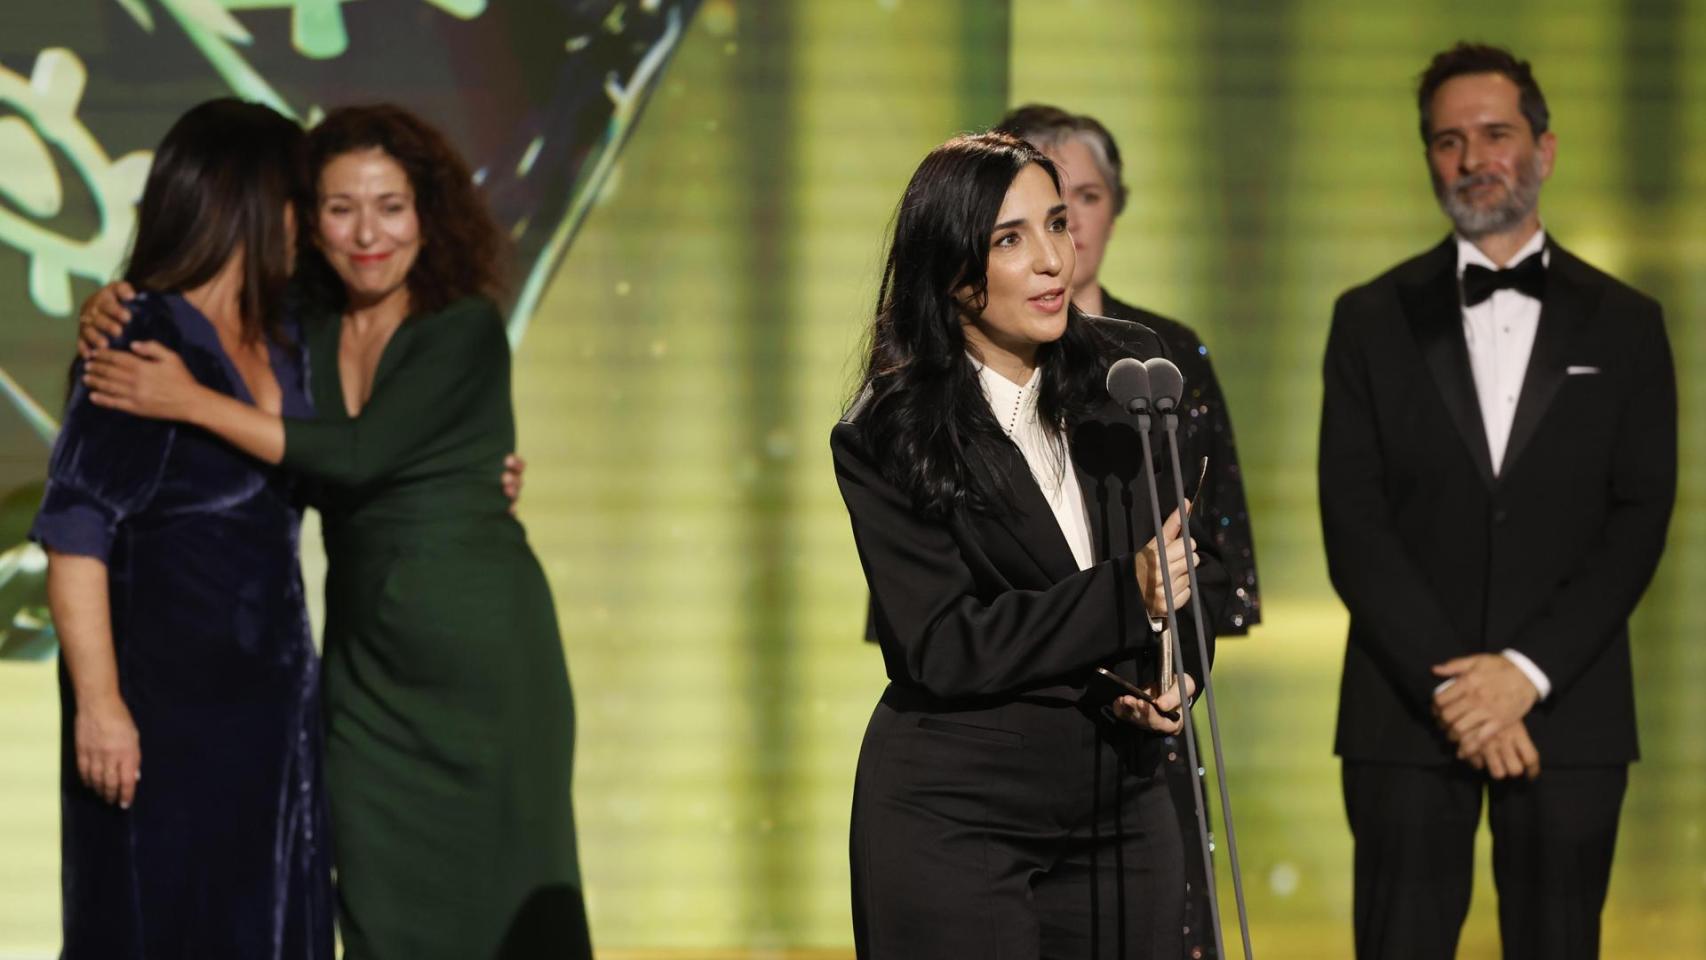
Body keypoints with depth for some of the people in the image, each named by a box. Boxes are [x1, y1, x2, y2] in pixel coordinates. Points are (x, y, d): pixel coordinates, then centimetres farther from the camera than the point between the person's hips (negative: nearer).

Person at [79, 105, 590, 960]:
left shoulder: (466, 330, -10)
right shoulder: (304, 334, 6)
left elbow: (357, 457, -20)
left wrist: (192, 403, -22)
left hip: (477, 642, -5)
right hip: (365, 656, 5)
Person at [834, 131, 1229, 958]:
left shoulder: (1130, 370, 3)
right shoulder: (888, 438, -9)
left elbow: (1200, 555, 11)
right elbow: (940, 645, -15)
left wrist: (1178, 668, -10)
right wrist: (1125, 598, -23)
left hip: (1121, 805, 4)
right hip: (952, 820, -4)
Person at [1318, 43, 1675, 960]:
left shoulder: (1622, 324, 9)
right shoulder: (1373, 319, 8)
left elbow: (1638, 520, 1)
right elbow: (1354, 524, 0)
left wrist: (1527, 670, -12)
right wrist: (1450, 684, -10)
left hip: (1566, 708, 0)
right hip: (1405, 712, 0)